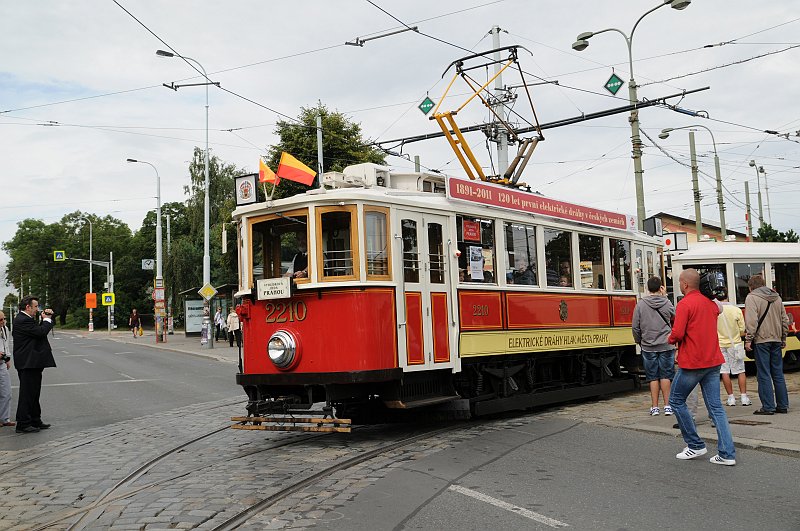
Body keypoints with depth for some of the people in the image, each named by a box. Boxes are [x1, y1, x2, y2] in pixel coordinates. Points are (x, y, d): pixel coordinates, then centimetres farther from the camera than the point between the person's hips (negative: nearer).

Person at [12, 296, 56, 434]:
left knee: (33, 393, 16)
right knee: (27, 393, -5)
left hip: (32, 363, 11)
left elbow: (40, 330, 20)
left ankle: (35, 421, 24)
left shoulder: (25, 319, 16)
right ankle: (23, 424, 1)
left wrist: (46, 318, 8)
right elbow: (41, 332, -23)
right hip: (28, 363, -11)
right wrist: (47, 319, -7)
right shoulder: (23, 320, -17)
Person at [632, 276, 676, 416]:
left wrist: (638, 341, 16)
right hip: (666, 345, 0)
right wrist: (665, 296, 14)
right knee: (665, 375, 6)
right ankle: (667, 406, 6)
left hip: (648, 346, 0)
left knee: (653, 377, 5)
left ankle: (654, 407, 7)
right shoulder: (667, 303, -4)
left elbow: (635, 327, -2)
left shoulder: (641, 304, -5)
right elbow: (675, 318, 16)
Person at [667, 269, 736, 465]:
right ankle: (727, 453, 3)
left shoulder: (684, 304, -14)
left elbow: (677, 334, -20)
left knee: (676, 401, 10)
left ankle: (695, 445, 12)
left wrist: (671, 339, 0)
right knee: (715, 407, 7)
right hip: (713, 361, 7)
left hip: (692, 363, -7)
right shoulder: (710, 302, 11)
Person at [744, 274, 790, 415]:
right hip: (776, 340, 6)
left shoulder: (751, 298, -7)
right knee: (778, 374, 11)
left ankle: (768, 407, -2)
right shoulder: (777, 297, 15)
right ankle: (783, 405, 14)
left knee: (764, 375, -3)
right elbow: (785, 320, 16)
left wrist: (748, 339, -15)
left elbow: (752, 321, -17)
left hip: (761, 341, -6)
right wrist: (783, 338, 22)